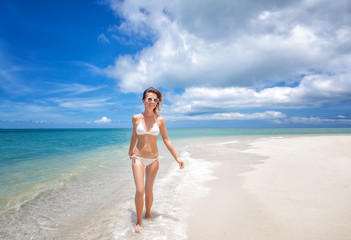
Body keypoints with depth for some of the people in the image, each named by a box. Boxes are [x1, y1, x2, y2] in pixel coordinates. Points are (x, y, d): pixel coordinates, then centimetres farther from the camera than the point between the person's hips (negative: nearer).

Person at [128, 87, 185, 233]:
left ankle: (148, 215, 37)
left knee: (149, 191, 11)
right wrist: (130, 150, 27)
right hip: (138, 158, 0)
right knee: (139, 191, -6)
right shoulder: (136, 118, -4)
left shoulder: (160, 120, -5)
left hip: (153, 159, 0)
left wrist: (177, 158, 0)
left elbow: (166, 140, 1)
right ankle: (138, 221, 16)